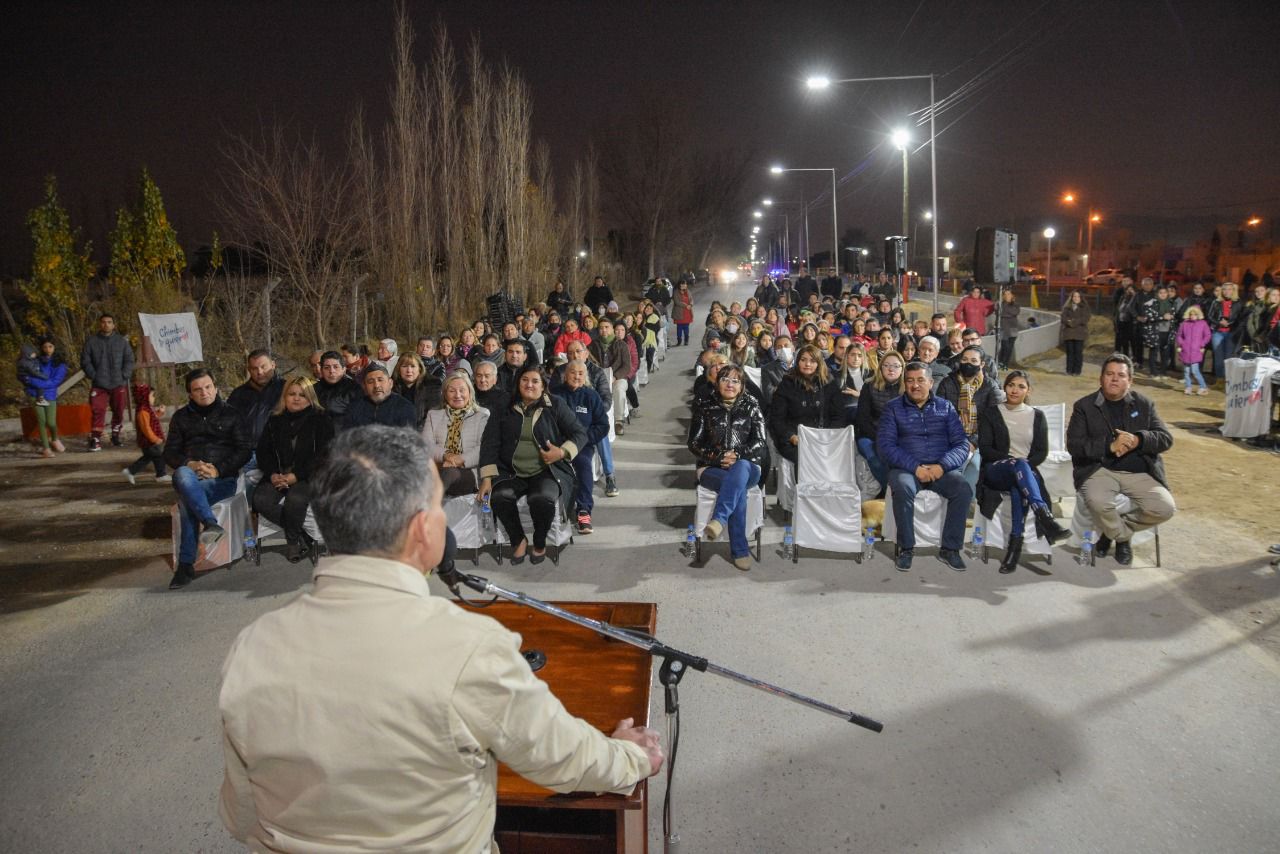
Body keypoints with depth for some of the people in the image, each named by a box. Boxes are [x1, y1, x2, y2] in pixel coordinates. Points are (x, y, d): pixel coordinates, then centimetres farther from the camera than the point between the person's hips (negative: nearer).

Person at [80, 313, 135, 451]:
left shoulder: (122, 341, 6)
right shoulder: (91, 341, 4)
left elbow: (129, 360, 5)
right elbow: (85, 361, 3)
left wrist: (124, 376, -6)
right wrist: (94, 376, -7)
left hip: (119, 384, 1)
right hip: (99, 385, -1)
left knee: (119, 411, 9)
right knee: (98, 412, -7)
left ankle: (115, 435, 24)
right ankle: (95, 440, -7)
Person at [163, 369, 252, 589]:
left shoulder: (231, 414, 11)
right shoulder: (181, 417, 18)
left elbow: (245, 450, 4)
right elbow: (170, 453, 13)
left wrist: (218, 470, -12)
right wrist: (190, 464, -10)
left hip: (223, 480, -2)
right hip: (190, 476, 2)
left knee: (186, 501, -32)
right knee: (182, 475, -37)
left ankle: (186, 565, -28)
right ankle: (211, 524, -42)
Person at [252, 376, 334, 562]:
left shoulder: (320, 421, 5)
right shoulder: (274, 421, 18)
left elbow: (323, 455, -5)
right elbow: (263, 451, 14)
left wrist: (296, 476, -15)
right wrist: (272, 474, -7)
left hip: (306, 476, -4)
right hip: (278, 475, 4)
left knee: (296, 499, -36)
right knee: (260, 499, -26)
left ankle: (293, 540, -9)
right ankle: (301, 533, -14)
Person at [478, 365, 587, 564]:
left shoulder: (556, 405, 8)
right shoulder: (504, 408, 11)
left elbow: (579, 433, 7)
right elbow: (489, 443, 7)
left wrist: (563, 452, -12)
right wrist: (487, 477, -5)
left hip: (547, 471, -2)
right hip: (511, 472, 2)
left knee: (542, 498, -34)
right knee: (501, 496, -31)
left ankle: (540, 543, -3)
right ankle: (518, 540, -4)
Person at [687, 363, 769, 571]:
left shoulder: (750, 405, 11)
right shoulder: (704, 406, 9)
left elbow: (759, 442, 3)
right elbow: (694, 444, 4)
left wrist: (737, 455, -16)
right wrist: (719, 457, -13)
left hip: (746, 466, 1)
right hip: (712, 468, 0)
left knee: (740, 469, -39)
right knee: (738, 488, -35)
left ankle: (719, 520, -50)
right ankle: (740, 550, -36)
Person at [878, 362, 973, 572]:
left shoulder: (945, 407, 14)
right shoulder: (894, 408, 8)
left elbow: (962, 443, 5)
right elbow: (885, 446, -3)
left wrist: (942, 466, -15)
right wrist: (915, 467, -16)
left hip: (941, 469, 2)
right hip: (906, 468, -2)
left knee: (964, 489, -28)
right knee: (902, 488, -35)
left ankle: (950, 548, -14)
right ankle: (906, 548, -18)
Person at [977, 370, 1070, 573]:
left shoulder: (1037, 416, 18)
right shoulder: (990, 413, 13)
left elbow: (1042, 452, 10)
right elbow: (985, 449, 2)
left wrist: (1024, 464, -10)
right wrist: (1015, 460, -12)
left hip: (1027, 470, 1)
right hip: (995, 471, -1)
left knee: (1019, 488, -38)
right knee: (1019, 465, -39)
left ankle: (1015, 544, -43)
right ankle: (1047, 520, -53)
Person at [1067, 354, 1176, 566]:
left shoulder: (1144, 404, 15)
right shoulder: (1084, 406, 6)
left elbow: (1166, 439, 7)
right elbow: (1073, 445, -5)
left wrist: (1138, 440, -14)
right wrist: (1110, 446, -18)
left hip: (1139, 473, 3)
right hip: (1100, 470, -3)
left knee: (1165, 509, -21)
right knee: (1098, 502, -34)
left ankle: (1113, 530, 6)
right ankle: (1123, 537, 1)